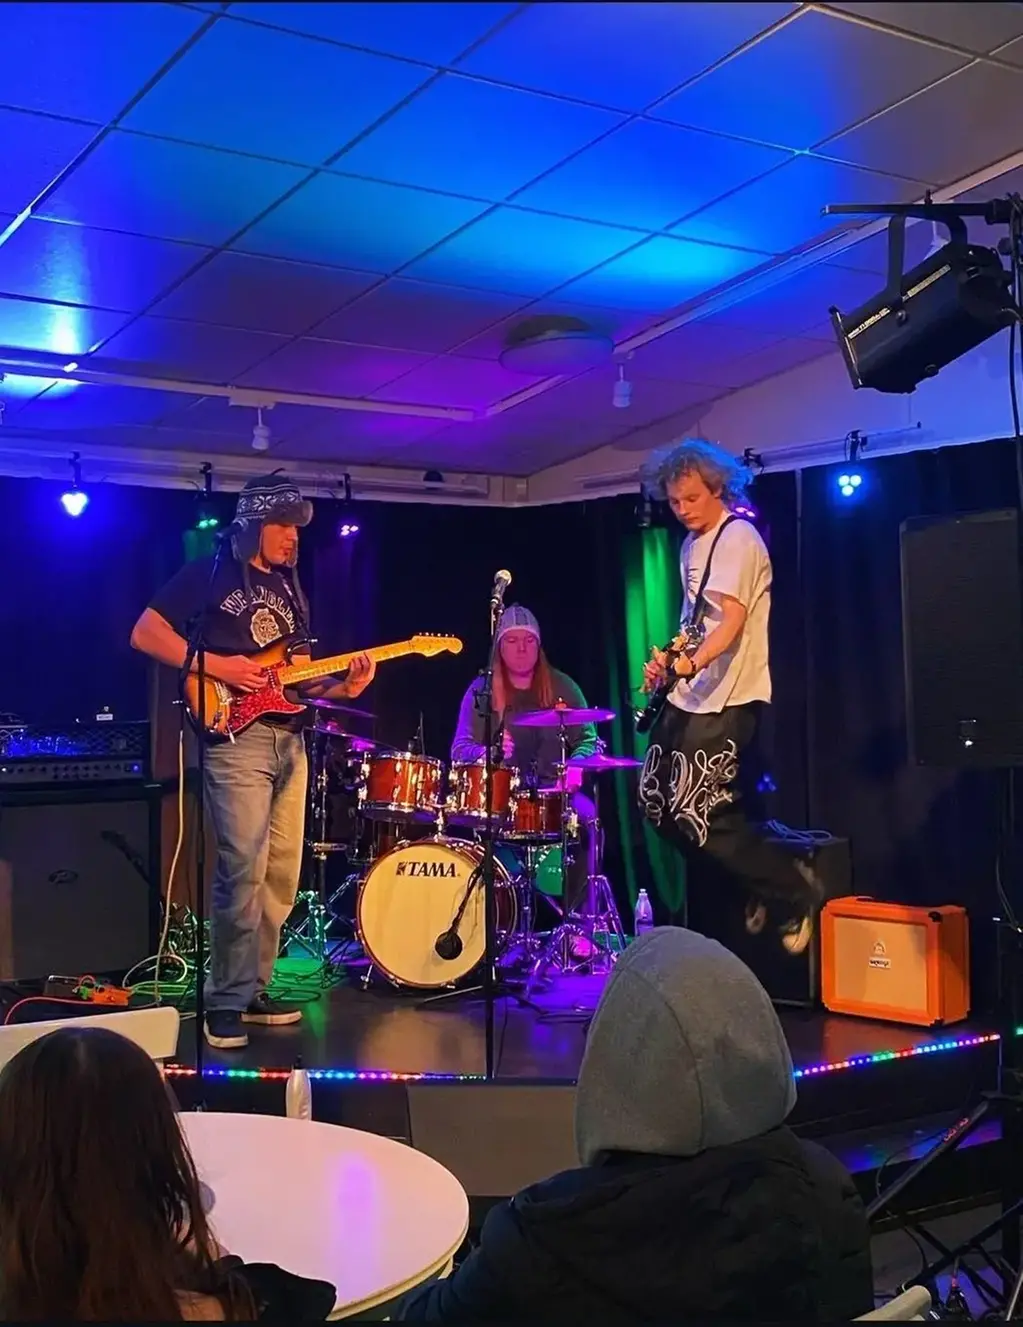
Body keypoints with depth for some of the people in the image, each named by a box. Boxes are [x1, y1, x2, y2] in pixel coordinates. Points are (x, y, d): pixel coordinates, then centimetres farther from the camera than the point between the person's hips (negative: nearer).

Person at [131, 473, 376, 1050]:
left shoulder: (290, 590, 20)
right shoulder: (210, 574, 0)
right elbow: (146, 633, -6)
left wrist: (341, 686, 1)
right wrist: (216, 666, -15)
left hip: (290, 741, 8)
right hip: (236, 737, -7)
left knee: (281, 877, 8)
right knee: (243, 874, -13)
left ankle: (253, 989, 18)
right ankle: (226, 1002, -4)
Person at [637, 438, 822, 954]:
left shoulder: (737, 537, -13)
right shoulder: (692, 542, 16)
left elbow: (732, 621, -25)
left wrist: (691, 664, -40)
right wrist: (669, 662, 8)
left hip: (725, 700, -10)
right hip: (690, 695, 10)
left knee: (698, 815, -12)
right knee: (656, 801, 10)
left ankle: (793, 887, 7)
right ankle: (757, 881, 21)